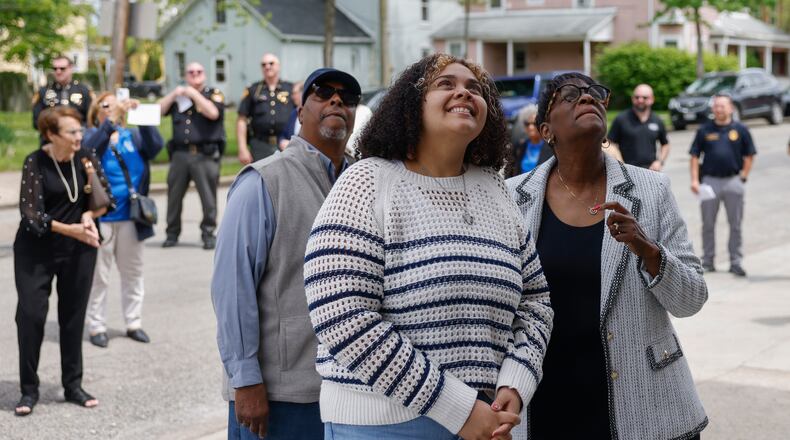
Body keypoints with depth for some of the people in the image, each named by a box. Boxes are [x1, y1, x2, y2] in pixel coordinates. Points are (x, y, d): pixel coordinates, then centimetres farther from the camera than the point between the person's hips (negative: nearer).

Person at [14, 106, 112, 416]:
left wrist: (88, 215, -16)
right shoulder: (35, 163, -12)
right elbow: (31, 212, -19)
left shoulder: (85, 158, -2)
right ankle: (29, 390, 7)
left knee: (73, 316, 8)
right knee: (31, 314, -5)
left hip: (78, 250, 3)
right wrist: (71, 230, -31)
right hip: (35, 250, -3)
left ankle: (73, 385, 20)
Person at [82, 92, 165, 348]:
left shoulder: (132, 136, 7)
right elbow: (91, 148, -22)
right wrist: (112, 120, -30)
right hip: (101, 218, -3)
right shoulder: (92, 135, 0)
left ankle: (134, 322, 22)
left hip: (130, 216, 3)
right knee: (99, 275, 2)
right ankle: (96, 326, 10)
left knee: (133, 272, 12)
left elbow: (155, 146, -10)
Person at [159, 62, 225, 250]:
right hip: (180, 154, 4)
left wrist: (194, 94, -8)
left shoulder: (214, 94, 8)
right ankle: (172, 233, 15)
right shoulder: (178, 96, 20)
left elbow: (213, 113, -12)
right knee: (174, 195, 5)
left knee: (208, 197, -6)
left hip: (205, 155, -4)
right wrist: (174, 94, -1)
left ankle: (208, 234, 3)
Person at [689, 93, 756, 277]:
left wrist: (743, 178, -3)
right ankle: (707, 261, 16)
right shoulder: (704, 130, 4)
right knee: (708, 224, 7)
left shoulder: (740, 129, 2)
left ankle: (736, 262, 12)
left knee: (735, 224, 4)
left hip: (733, 181, -1)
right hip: (710, 180, 1)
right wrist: (695, 179, -4)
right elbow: (695, 156, 5)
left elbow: (749, 156, 5)